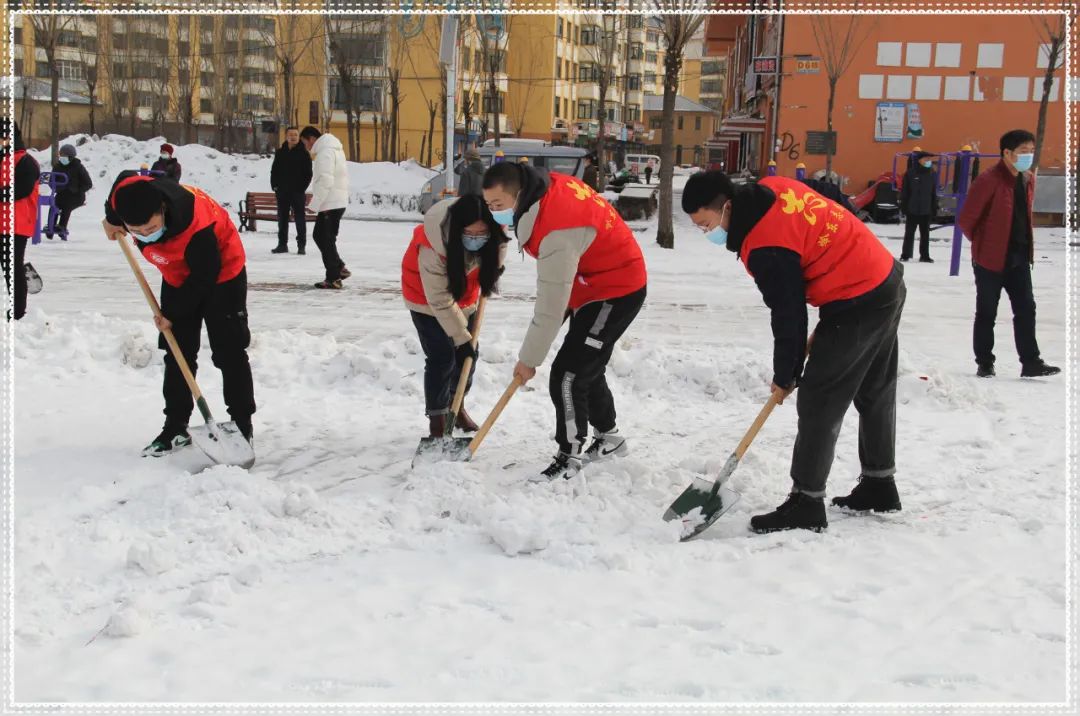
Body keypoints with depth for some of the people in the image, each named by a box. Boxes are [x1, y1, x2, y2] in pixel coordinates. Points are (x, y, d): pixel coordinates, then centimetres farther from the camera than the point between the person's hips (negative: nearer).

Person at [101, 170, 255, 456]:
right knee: (177, 353, 7)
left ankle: (242, 424, 6)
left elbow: (204, 277, -26)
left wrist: (172, 313, -18)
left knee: (228, 352, -5)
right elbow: (124, 178, 2)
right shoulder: (128, 191, -26)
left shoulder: (197, 228, -42)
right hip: (178, 277, 6)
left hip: (221, 275, -6)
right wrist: (112, 220, 11)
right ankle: (175, 427, 15)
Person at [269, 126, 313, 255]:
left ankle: (301, 245, 2)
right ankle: (282, 244, 16)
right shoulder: (280, 152, 9)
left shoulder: (303, 153, -1)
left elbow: (308, 173, -2)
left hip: (297, 191, -4)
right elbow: (274, 170, 13)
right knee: (282, 219, 8)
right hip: (282, 192, 4)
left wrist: (302, 188, -10)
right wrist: (274, 185, 2)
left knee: (300, 219, -1)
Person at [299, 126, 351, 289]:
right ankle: (339, 268, 19)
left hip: (330, 204, -10)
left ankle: (333, 278, 2)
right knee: (319, 235, 17)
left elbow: (325, 181, -23)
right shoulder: (333, 149, 17)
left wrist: (314, 205, -18)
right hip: (335, 202, 10)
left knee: (326, 240, -3)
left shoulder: (325, 152, -16)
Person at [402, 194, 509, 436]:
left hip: (464, 291, 5)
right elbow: (440, 301, -33)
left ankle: (457, 406, 30)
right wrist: (462, 337, -29)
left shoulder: (495, 236, -27)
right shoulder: (432, 248, -41)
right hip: (427, 295, -5)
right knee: (442, 357, -13)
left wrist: (493, 268, 4)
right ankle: (437, 419, -1)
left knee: (468, 353, 8)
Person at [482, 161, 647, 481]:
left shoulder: (557, 234, -35)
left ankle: (569, 457, -1)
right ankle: (608, 436, 40)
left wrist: (528, 360, -22)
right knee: (586, 367, 22)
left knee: (567, 374, -13)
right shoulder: (548, 184, -8)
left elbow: (551, 307, -31)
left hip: (615, 293, -10)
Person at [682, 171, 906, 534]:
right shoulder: (772, 188, 2)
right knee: (875, 393, 20)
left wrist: (785, 376, -3)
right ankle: (879, 485, 34)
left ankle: (806, 504, 1)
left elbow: (788, 316, -16)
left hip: (857, 305, -10)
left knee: (818, 403, -5)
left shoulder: (764, 248, -23)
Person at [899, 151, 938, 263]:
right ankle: (905, 254, 13)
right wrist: (903, 207, -8)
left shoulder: (932, 174, 4)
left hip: (926, 210, 3)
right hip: (912, 209, -3)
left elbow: (934, 194, 8)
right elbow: (904, 192, -5)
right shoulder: (910, 173, -5)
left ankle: (924, 255, 17)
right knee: (909, 233, 5)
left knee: (925, 234, 9)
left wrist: (934, 209, 6)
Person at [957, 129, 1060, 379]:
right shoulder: (988, 180, -19)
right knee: (987, 313, 5)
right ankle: (985, 364, 15)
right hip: (990, 260, -7)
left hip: (1020, 258, 7)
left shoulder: (1028, 180, 6)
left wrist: (1025, 244, 14)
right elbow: (966, 220, -14)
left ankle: (1031, 363, 11)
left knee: (1026, 309, 6)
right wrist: (983, 243, 1)